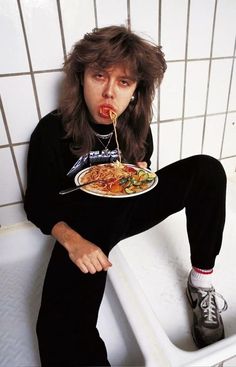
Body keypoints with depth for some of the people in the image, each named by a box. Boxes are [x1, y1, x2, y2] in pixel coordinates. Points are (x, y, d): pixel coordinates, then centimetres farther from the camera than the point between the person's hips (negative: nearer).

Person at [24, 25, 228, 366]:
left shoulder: (136, 123, -2)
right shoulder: (52, 131, -14)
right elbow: (38, 203, -7)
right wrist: (72, 241, -25)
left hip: (130, 208, 5)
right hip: (84, 223, -4)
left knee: (207, 170, -14)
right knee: (61, 331, -32)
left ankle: (201, 284, -9)